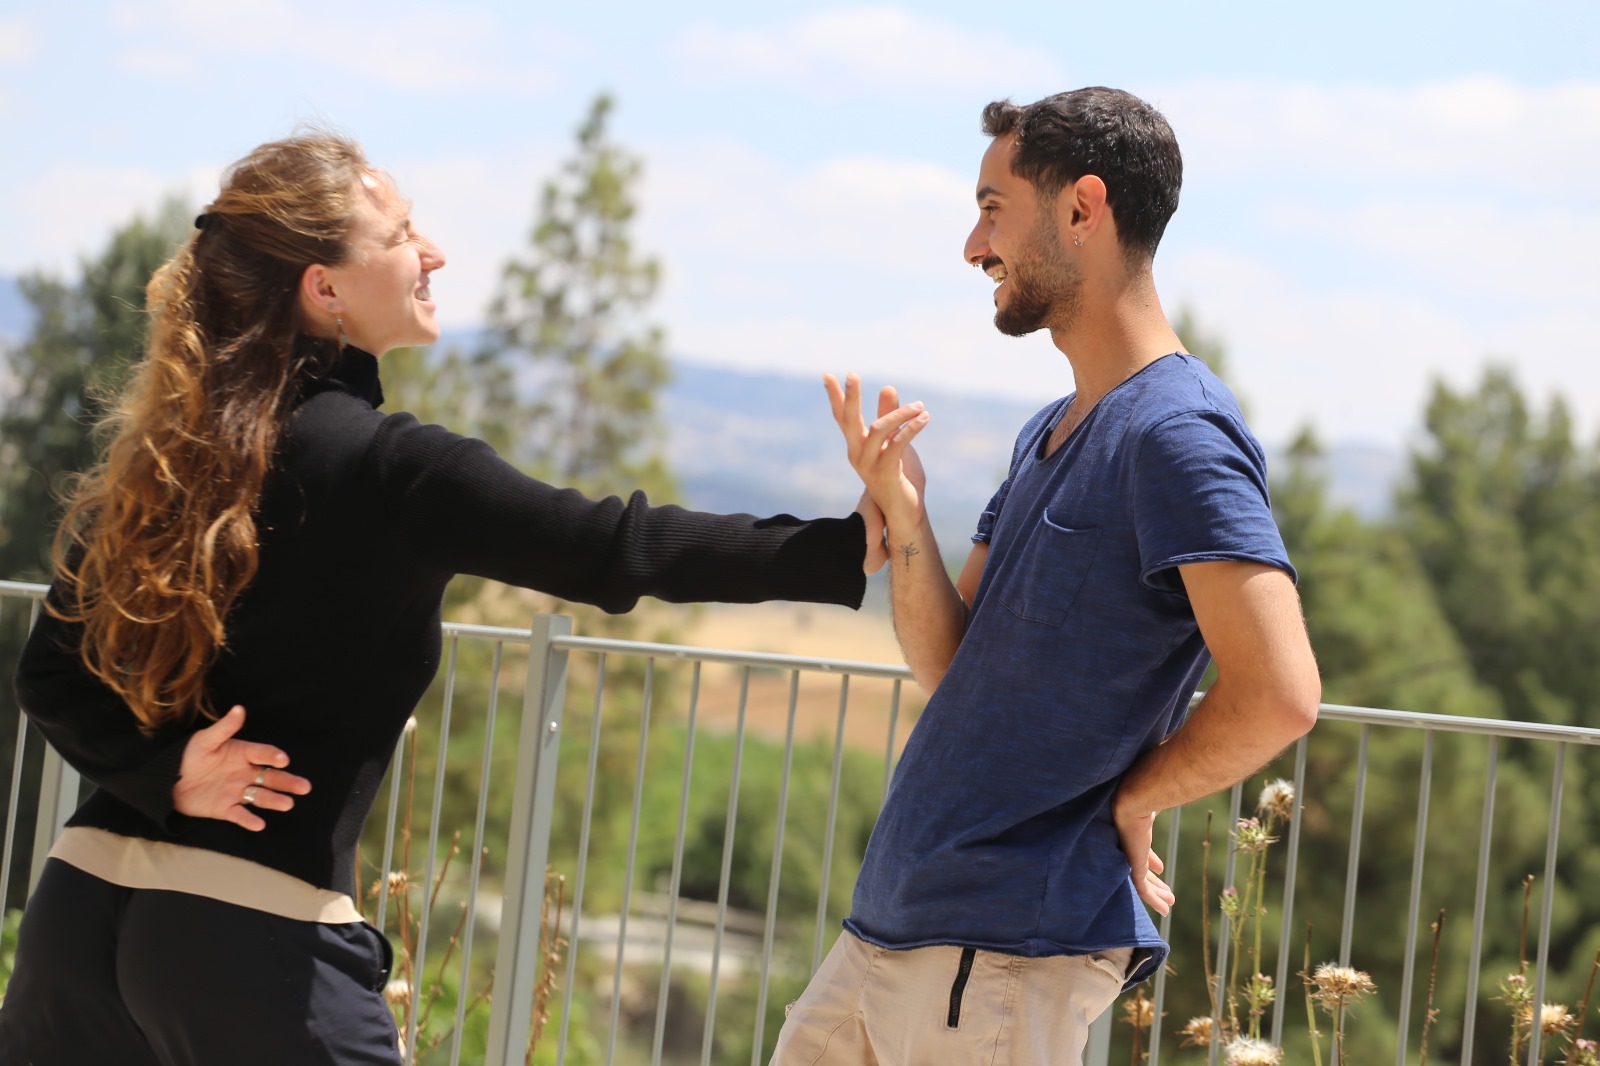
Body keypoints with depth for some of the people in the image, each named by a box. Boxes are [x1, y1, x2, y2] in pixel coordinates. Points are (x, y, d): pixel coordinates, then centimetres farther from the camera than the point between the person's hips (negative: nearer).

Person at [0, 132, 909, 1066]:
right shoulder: (389, 470, -9)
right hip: (255, 937, -7)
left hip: (84, 897, 7)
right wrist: (851, 546, -12)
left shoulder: (164, 451, 10)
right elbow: (617, 550, -13)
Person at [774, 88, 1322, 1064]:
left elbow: (1278, 697, -26)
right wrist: (903, 512, -2)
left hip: (1006, 953, -9)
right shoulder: (1052, 433, 16)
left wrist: (1127, 801, -11)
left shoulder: (1176, 435, -15)